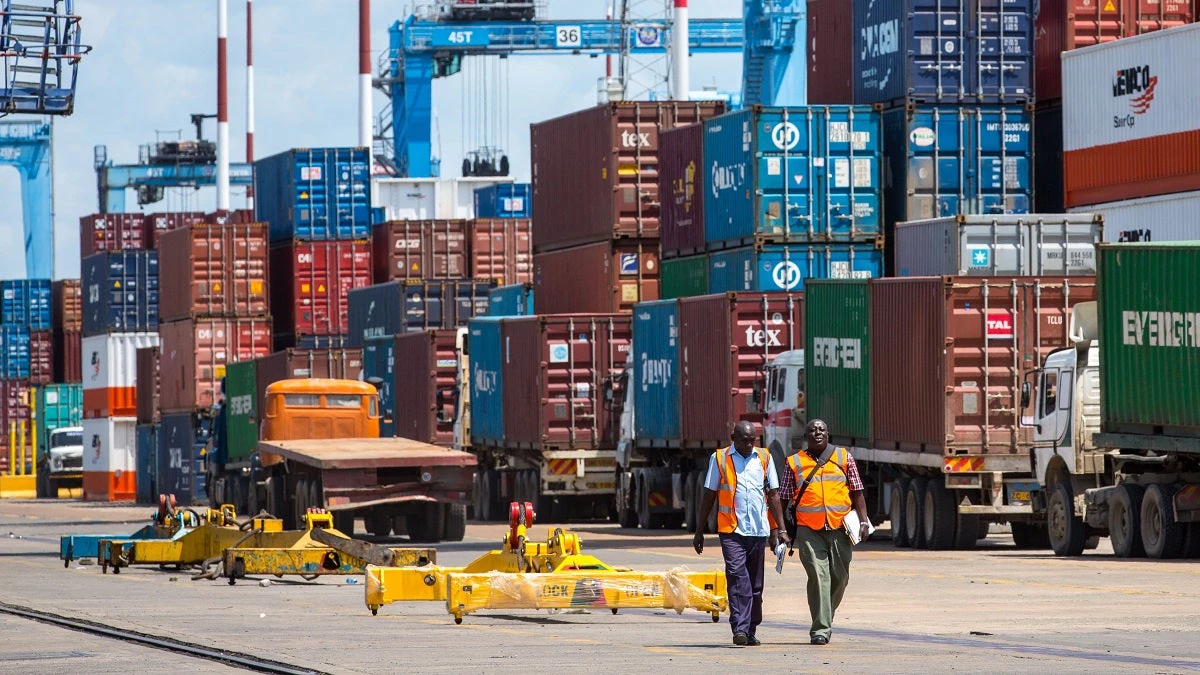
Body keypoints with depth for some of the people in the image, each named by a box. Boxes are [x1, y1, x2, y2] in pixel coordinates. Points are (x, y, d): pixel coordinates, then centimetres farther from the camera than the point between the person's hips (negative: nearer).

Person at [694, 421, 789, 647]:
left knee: (755, 583, 7)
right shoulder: (719, 459, 4)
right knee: (737, 576, -17)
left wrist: (781, 529, 4)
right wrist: (699, 532, 7)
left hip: (758, 530, 3)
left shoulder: (764, 458, 10)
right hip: (731, 530, -3)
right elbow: (709, 496, 8)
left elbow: (773, 495, 12)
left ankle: (750, 631, 16)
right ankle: (740, 629, -24)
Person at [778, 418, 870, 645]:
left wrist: (863, 521, 2)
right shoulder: (794, 463, 10)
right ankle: (820, 629, -12)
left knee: (840, 577, 4)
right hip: (808, 530, -2)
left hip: (839, 527, 2)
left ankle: (825, 620, 25)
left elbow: (857, 492, 12)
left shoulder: (843, 457, 12)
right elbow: (783, 498, 12)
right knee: (818, 576, -12)